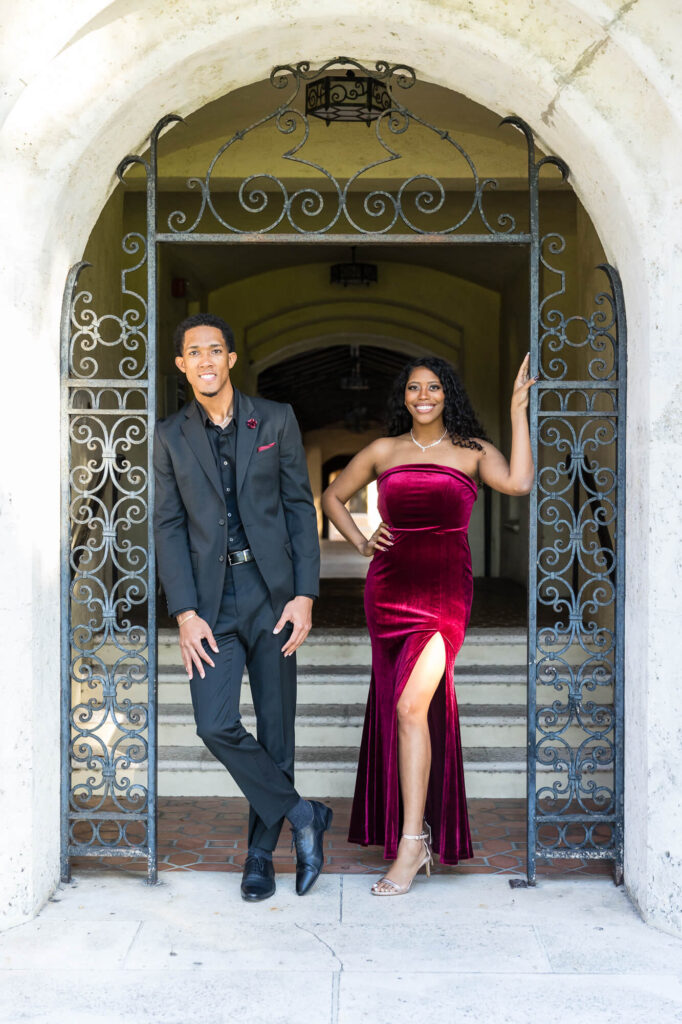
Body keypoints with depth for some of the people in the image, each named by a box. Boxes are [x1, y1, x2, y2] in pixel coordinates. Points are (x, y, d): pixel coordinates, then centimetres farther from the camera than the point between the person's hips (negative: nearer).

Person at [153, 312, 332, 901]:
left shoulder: (276, 420, 4)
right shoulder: (171, 437, 6)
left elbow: (301, 507, 3)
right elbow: (168, 526, 3)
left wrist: (304, 594, -6)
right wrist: (185, 613, -7)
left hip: (272, 591, 0)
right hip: (212, 598, 1)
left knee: (275, 727, 5)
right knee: (216, 724, -12)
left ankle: (262, 851, 22)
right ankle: (302, 817, 8)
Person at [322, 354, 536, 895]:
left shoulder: (473, 450, 4)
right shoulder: (383, 451, 11)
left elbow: (518, 482, -15)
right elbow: (333, 496, 23)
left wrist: (519, 411, -9)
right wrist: (361, 541, 8)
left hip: (444, 591, -4)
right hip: (389, 586, 4)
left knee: (411, 706, -16)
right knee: (393, 708, 6)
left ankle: (411, 842, -10)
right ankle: (419, 830, 21)